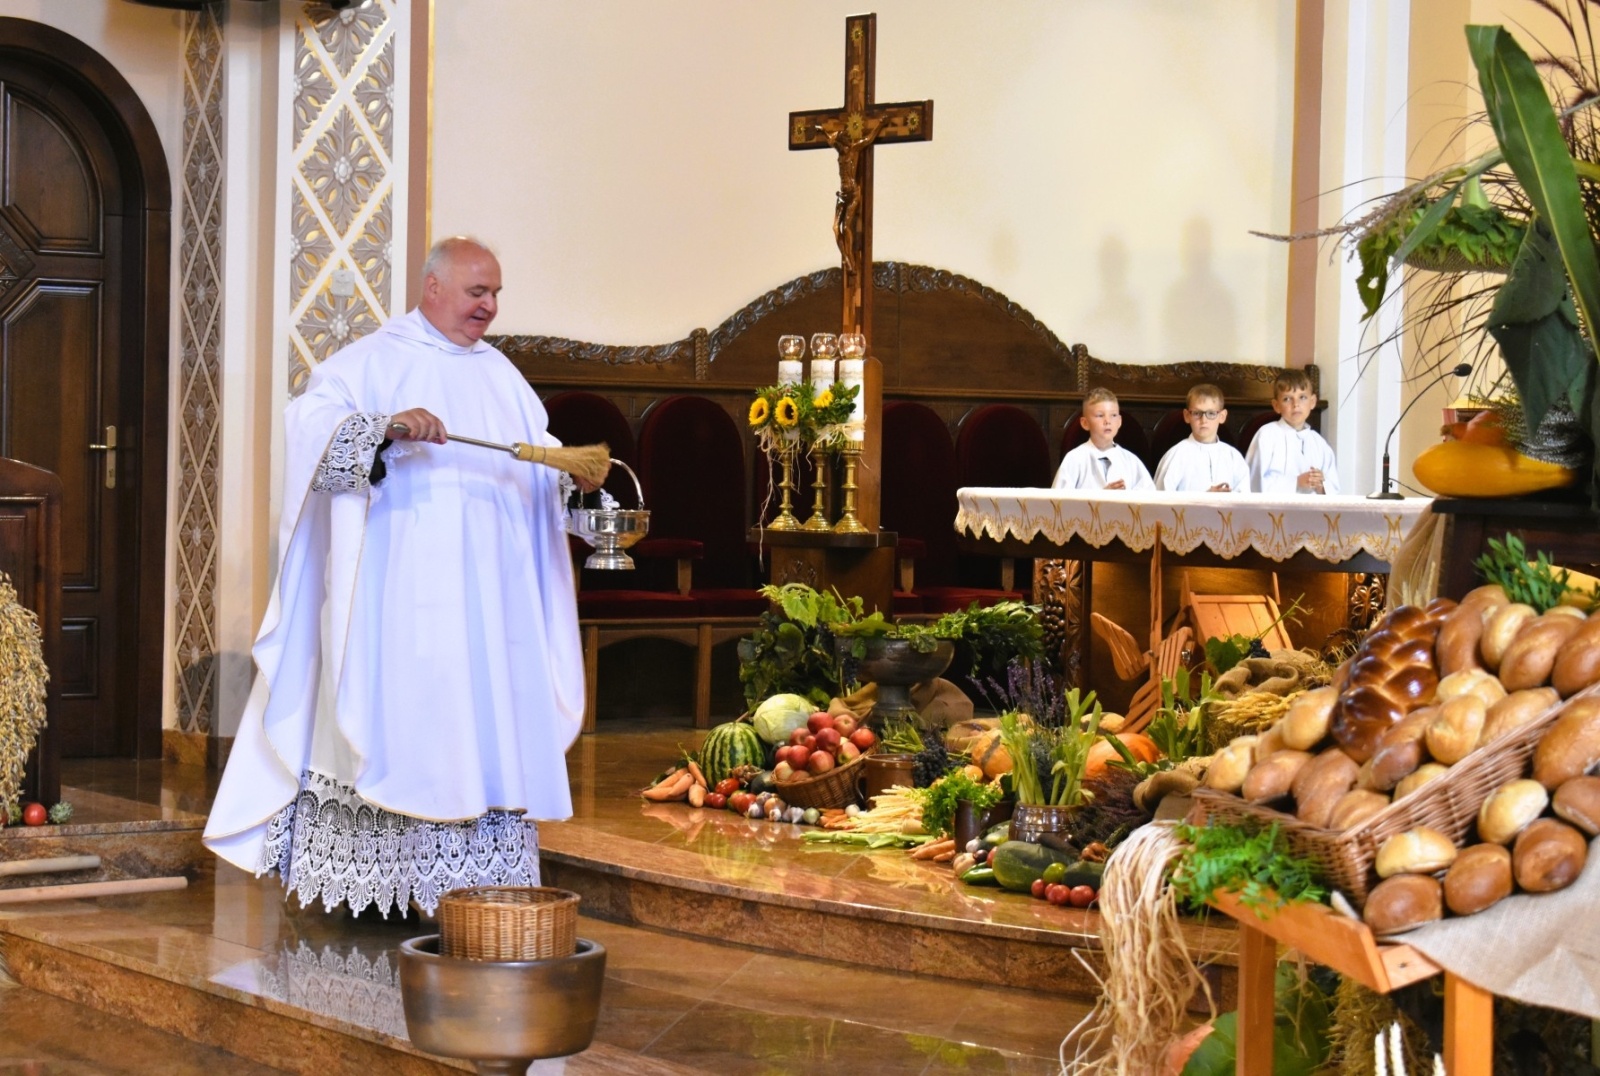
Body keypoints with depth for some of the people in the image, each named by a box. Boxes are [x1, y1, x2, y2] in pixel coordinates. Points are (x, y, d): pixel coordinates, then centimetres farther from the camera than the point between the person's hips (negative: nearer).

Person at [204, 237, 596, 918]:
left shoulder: (502, 377, 19)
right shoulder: (373, 362, 1)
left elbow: (537, 465, 19)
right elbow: (312, 427, -11)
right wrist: (386, 426, -27)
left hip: (486, 596, 6)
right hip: (398, 590, -6)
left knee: (488, 728, 1)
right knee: (396, 712, -8)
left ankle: (475, 882, 4)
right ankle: (371, 879, -2)